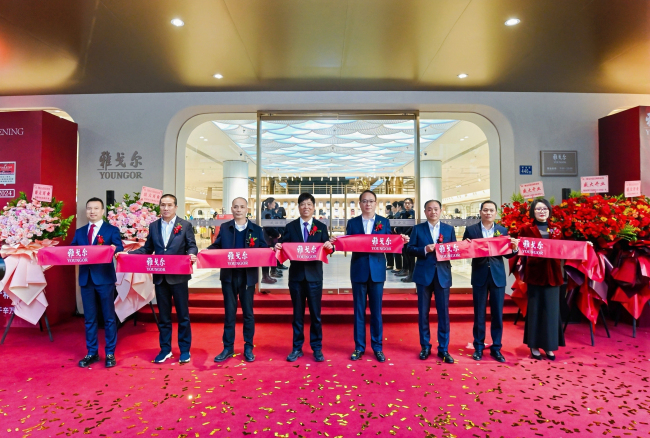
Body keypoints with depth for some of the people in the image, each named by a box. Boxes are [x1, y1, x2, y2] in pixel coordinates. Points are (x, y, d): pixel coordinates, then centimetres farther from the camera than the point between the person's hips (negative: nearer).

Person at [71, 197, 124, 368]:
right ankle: (92, 353, 23)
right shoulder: (79, 232, 15)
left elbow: (120, 249, -12)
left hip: (104, 278, -4)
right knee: (89, 318, 11)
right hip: (86, 278, 4)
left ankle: (110, 354, 13)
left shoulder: (112, 230, 2)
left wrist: (114, 248, -34)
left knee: (109, 317, 3)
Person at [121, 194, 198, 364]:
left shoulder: (185, 225, -1)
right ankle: (165, 349, 26)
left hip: (178, 276, -3)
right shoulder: (153, 226, 9)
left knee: (183, 315, 5)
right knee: (163, 316, 13)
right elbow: (147, 249, 10)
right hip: (160, 277, 4)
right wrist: (127, 253, -2)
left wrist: (191, 255, -25)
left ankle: (185, 350, 19)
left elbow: (192, 246, -4)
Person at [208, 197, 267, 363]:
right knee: (229, 312, 9)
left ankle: (248, 348, 21)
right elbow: (216, 246, 3)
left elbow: (264, 250, -1)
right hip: (228, 276, 1)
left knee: (248, 312, 8)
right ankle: (228, 348, 22)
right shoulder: (224, 228, 7)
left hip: (248, 276, -1)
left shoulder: (256, 229, 3)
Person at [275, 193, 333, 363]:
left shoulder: (321, 227, 4)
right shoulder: (290, 226, 5)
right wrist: (278, 247, -20)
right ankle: (297, 348, 23)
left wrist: (329, 246, -26)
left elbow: (327, 248, -4)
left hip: (314, 275, -1)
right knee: (297, 314, 11)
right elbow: (284, 248, 1)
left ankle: (317, 348, 21)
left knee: (315, 314, 7)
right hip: (296, 275, 1)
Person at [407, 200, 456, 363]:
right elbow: (410, 249, -2)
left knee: (443, 312, 5)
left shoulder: (449, 229, 9)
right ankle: (425, 347, 21)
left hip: (443, 274, 1)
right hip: (424, 274, -1)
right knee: (423, 312, 7)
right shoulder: (418, 229, 5)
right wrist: (425, 249, -17)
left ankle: (443, 349, 17)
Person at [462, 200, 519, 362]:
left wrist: (514, 248, -15)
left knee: (497, 314, 8)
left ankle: (496, 348, 22)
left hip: (498, 276, 2)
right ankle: (478, 347, 21)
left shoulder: (503, 230, 6)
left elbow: (507, 254, 5)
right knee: (479, 314, 8)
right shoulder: (471, 230, 0)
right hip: (479, 276, -1)